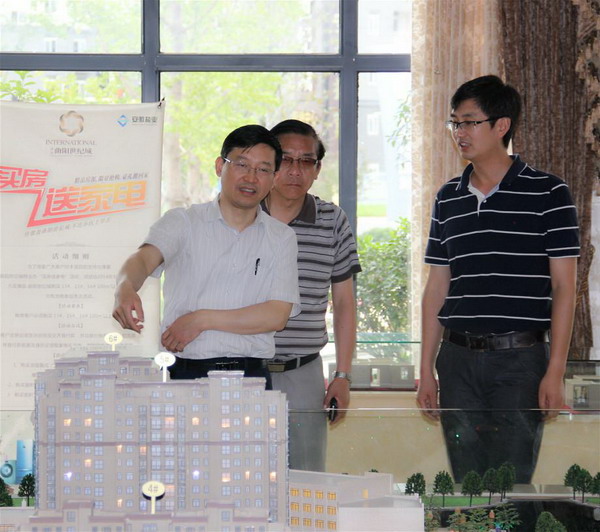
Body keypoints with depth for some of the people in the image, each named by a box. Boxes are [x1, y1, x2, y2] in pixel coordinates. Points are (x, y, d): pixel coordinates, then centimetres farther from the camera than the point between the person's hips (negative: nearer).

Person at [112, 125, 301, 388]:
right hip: (187, 374, -1)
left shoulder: (281, 238, 13)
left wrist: (203, 320, -7)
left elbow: (277, 315, 2)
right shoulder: (183, 222, 9)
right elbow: (144, 258, -10)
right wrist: (125, 287, -35)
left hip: (252, 376, 1)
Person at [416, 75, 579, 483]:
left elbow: (564, 287, -3)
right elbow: (437, 288, 15)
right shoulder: (448, 200, 12)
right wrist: (426, 370, 10)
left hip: (521, 359, -4)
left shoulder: (548, 194, -2)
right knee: (465, 485, 7)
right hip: (458, 358, 4)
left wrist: (555, 372, -9)